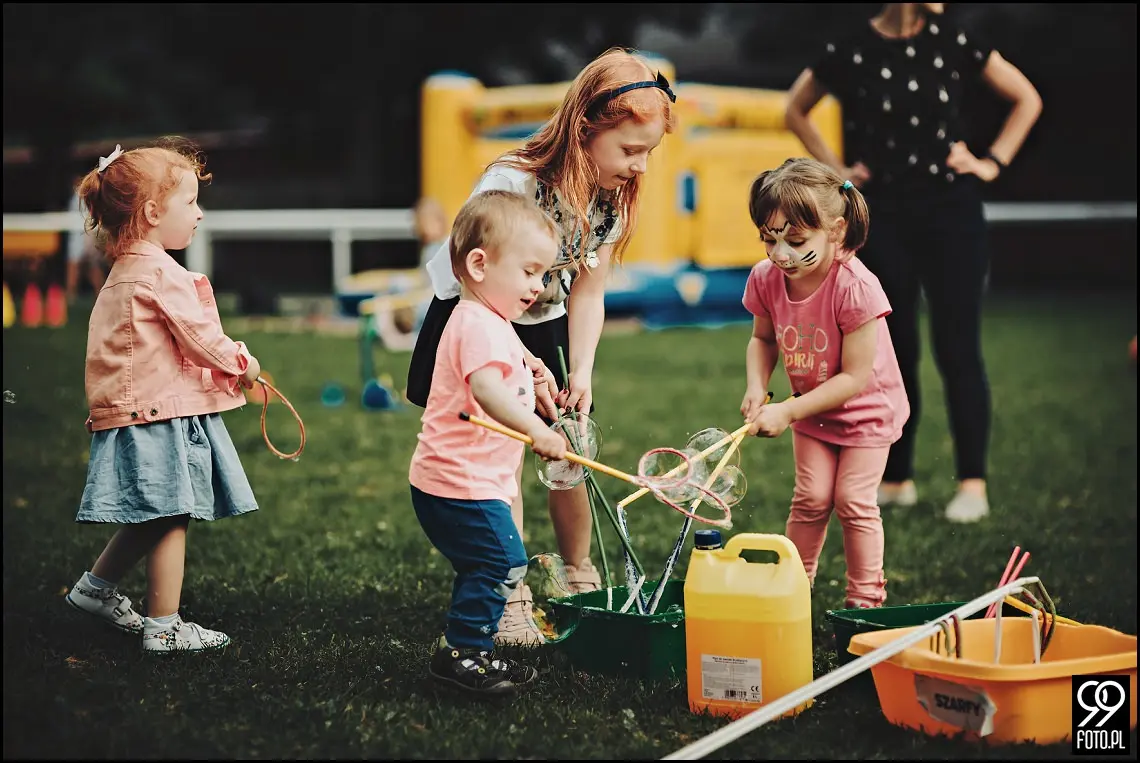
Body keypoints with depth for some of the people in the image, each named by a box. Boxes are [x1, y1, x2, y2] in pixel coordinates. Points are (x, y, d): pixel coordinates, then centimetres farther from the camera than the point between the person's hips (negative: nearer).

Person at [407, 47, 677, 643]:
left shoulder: (613, 195, -12)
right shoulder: (510, 183, -31)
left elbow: (588, 292, -4)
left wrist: (581, 373, -13)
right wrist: (519, 362, -29)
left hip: (545, 324, 5)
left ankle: (579, 579, 26)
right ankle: (510, 602, 0)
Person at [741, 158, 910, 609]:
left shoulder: (856, 288, -33)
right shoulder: (767, 279, -16)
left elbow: (855, 377, -30)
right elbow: (763, 338, 5)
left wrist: (788, 412, -30)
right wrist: (756, 388, -15)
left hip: (867, 408, -4)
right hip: (811, 410, 4)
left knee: (853, 501, -4)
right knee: (811, 497, 0)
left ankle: (865, 597, 13)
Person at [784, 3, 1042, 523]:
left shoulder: (953, 42, -1)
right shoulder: (850, 52, -3)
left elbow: (1027, 98, 10)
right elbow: (795, 111, 14)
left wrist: (992, 162, 2)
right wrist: (835, 168, 6)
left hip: (951, 212, 0)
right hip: (881, 219, 0)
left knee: (957, 349, -4)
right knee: (892, 352, 6)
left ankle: (973, 484, 2)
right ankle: (896, 479, 18)